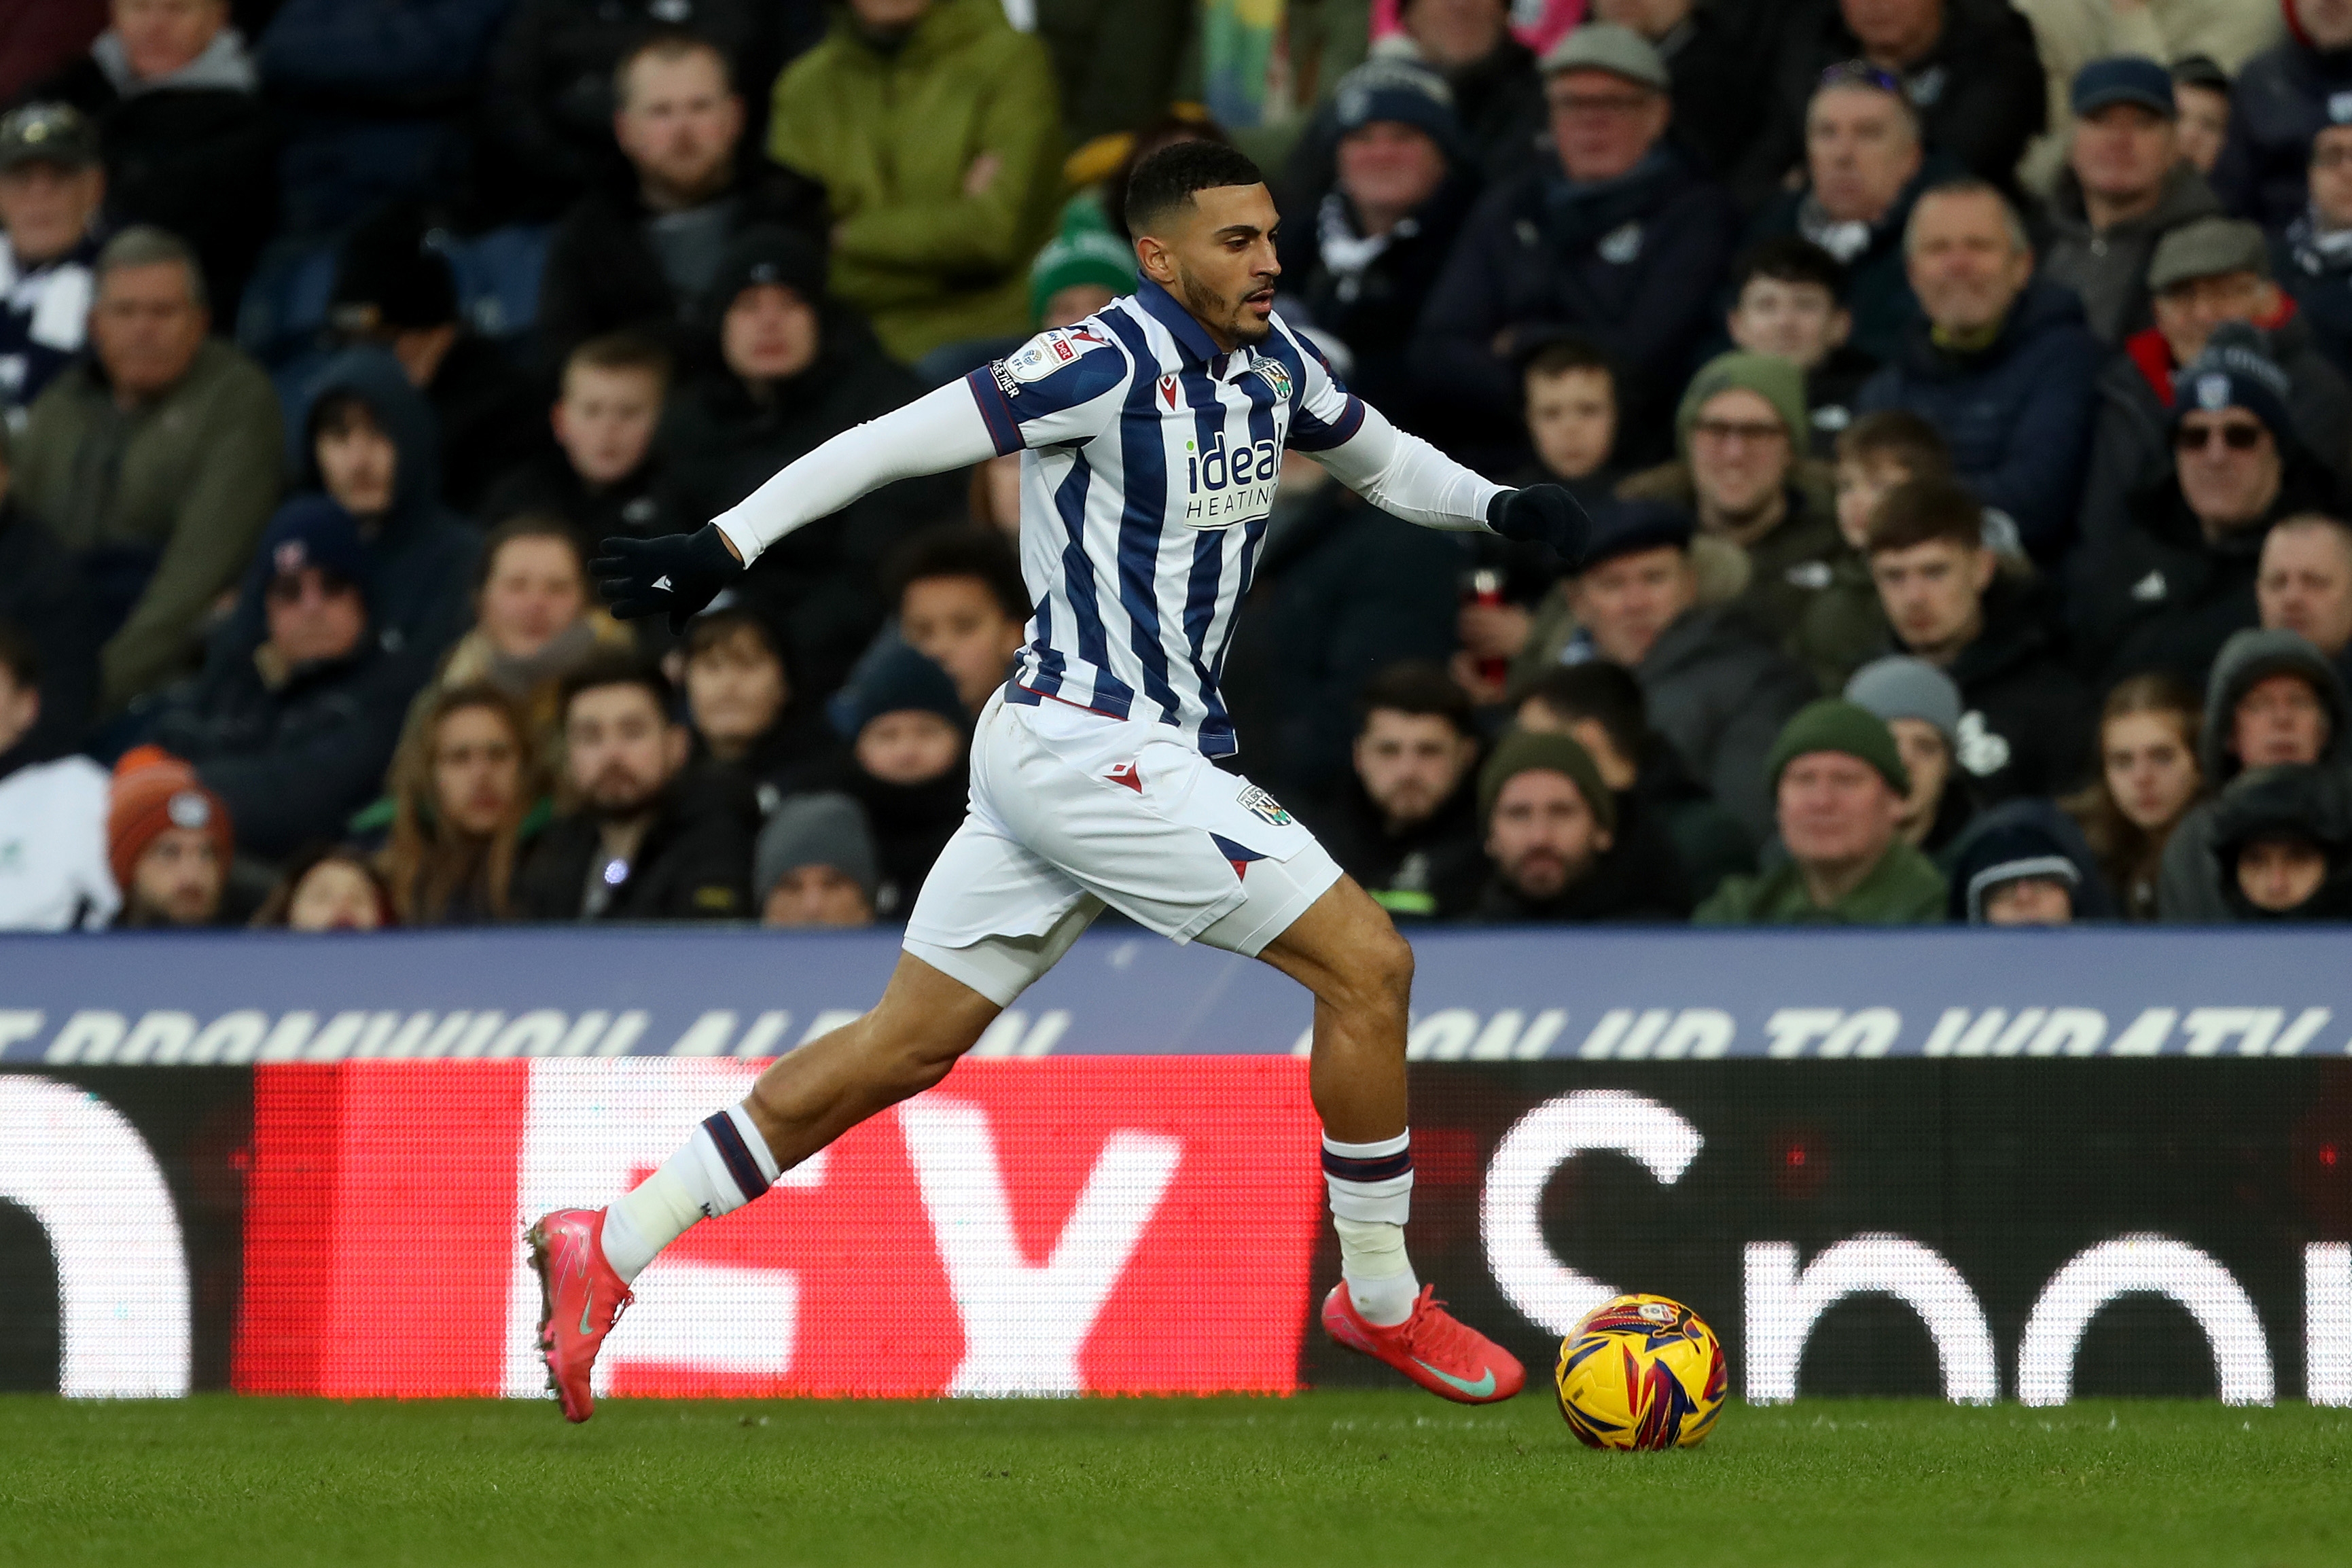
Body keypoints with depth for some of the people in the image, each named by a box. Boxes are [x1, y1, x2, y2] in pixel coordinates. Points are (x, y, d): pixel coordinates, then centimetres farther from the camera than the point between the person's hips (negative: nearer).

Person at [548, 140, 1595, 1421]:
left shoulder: (1271, 362, 9)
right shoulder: (1111, 364, -17)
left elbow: (1378, 457, 27)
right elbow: (898, 443, -19)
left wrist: (1496, 505, 8)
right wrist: (727, 545, -24)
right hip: (1090, 742, -9)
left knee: (906, 1043, 11)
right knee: (1367, 965, -8)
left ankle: (609, 1250, 13)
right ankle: (1381, 1304, 6)